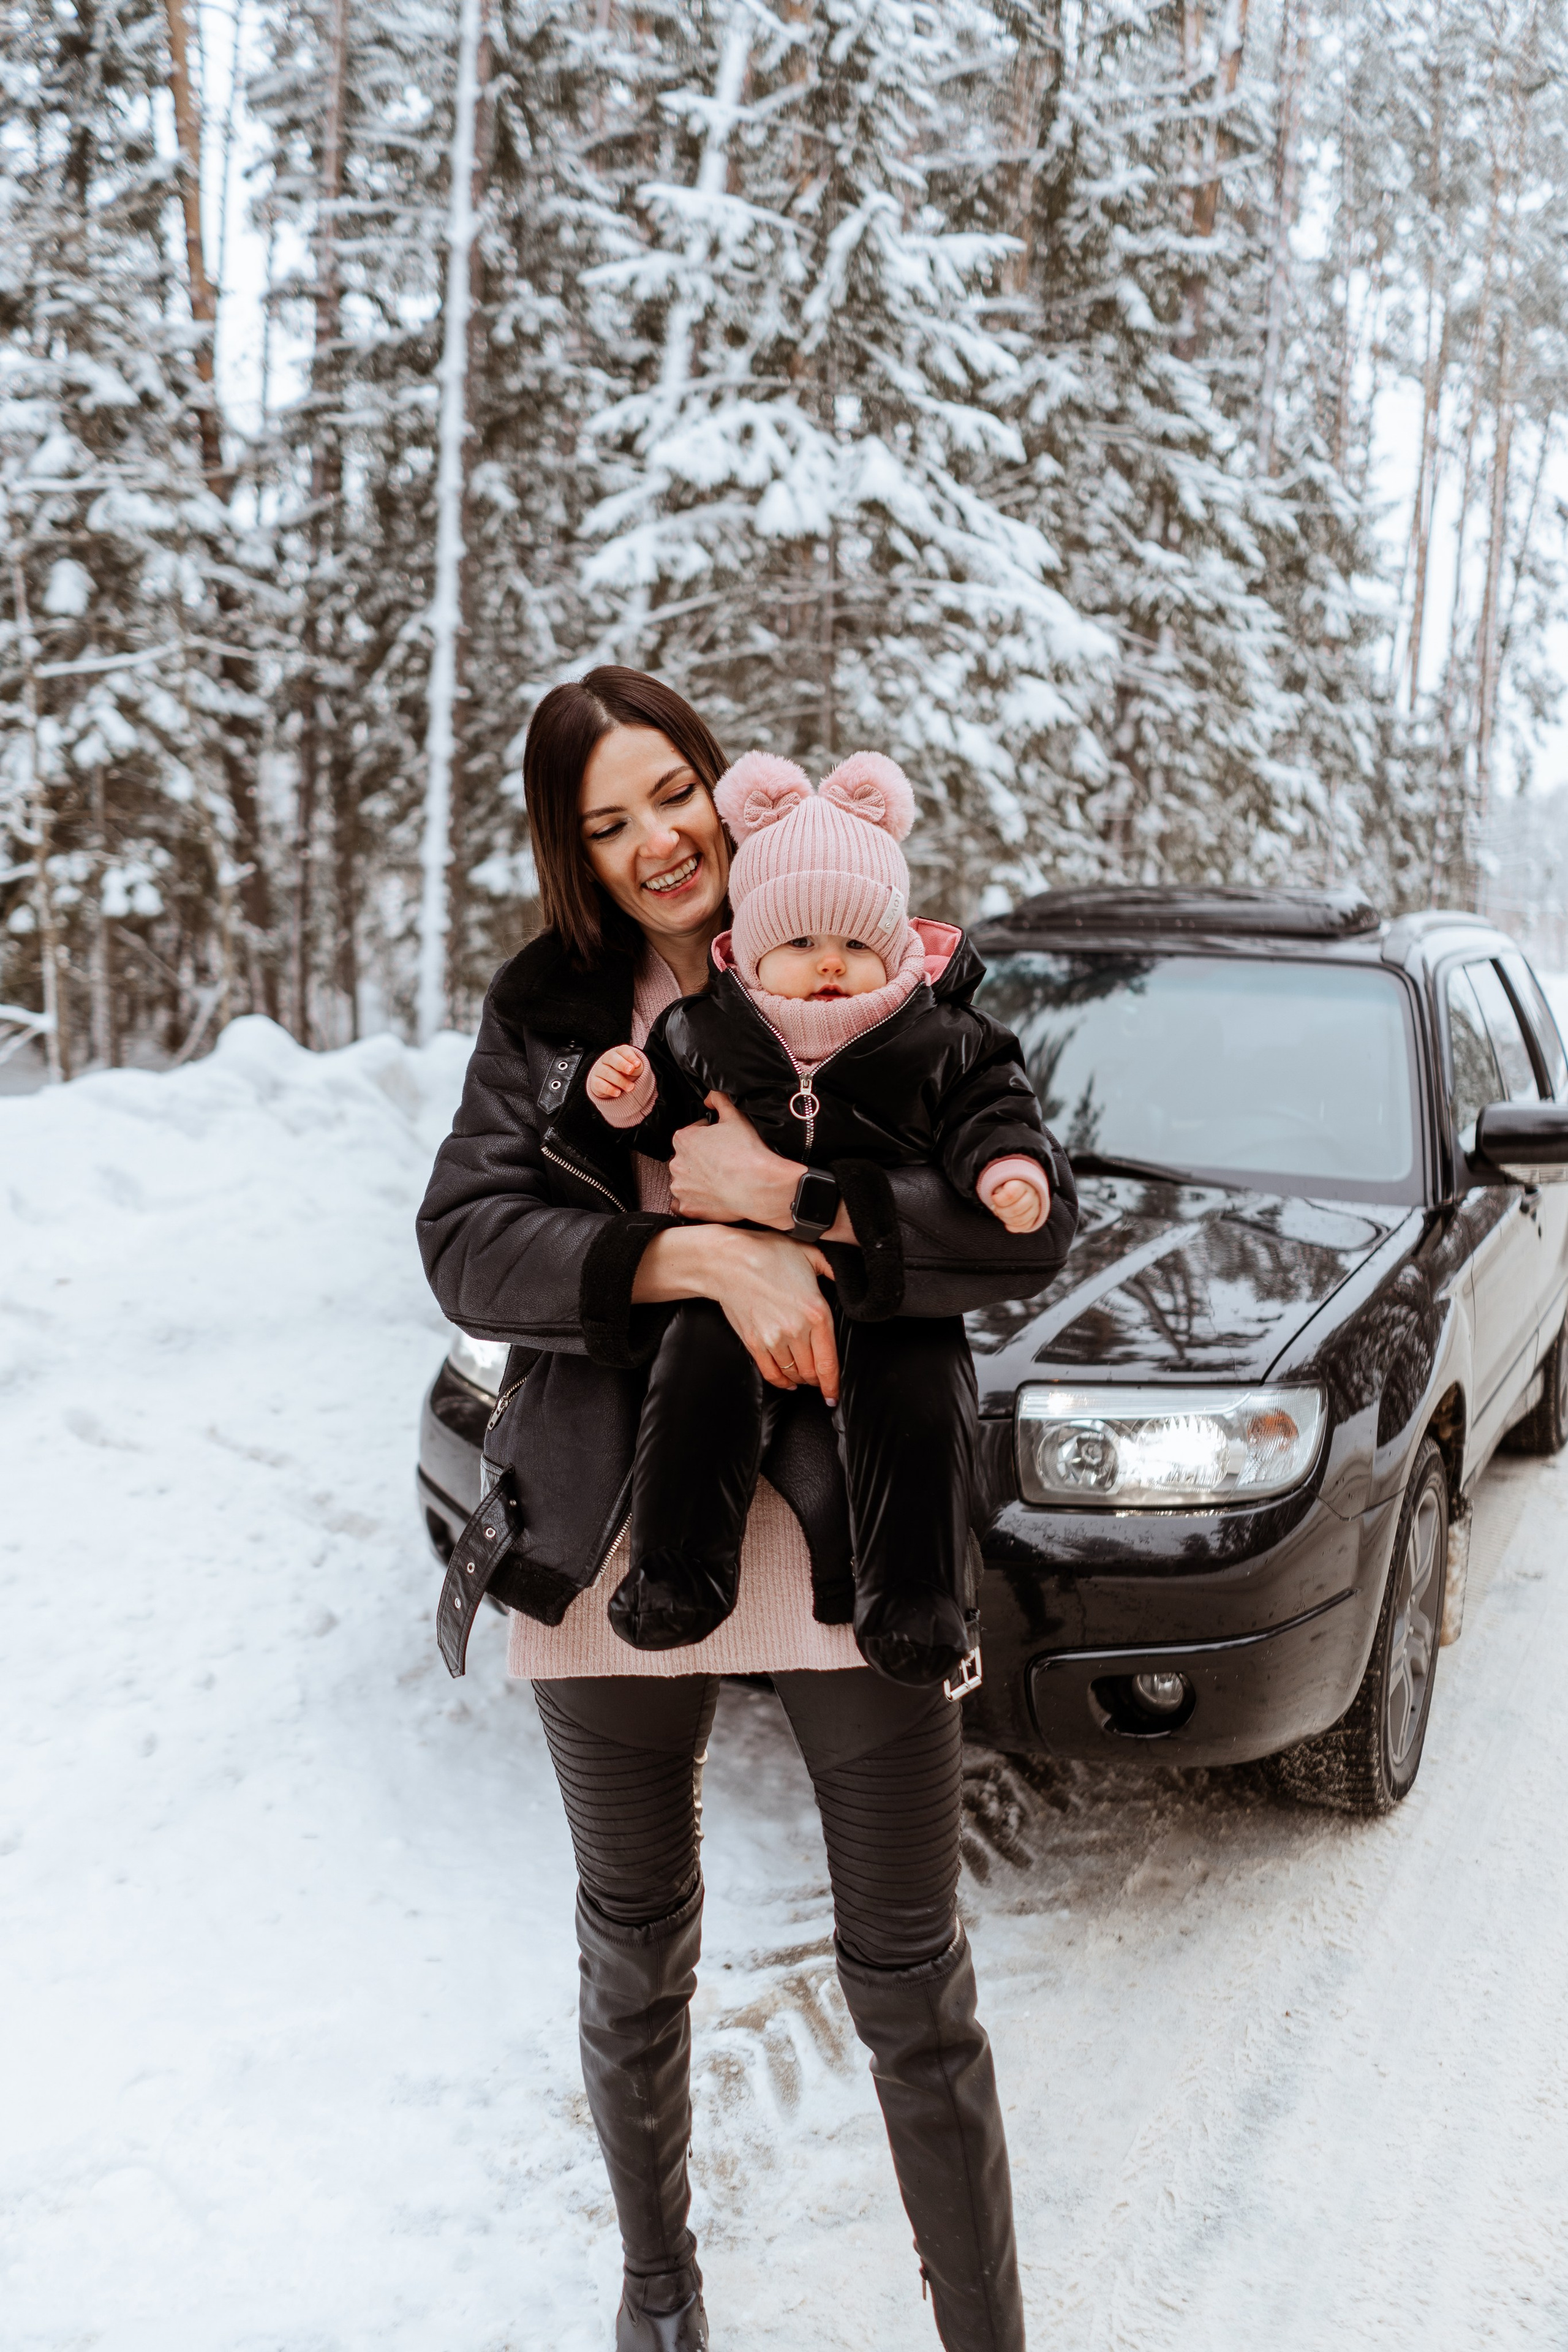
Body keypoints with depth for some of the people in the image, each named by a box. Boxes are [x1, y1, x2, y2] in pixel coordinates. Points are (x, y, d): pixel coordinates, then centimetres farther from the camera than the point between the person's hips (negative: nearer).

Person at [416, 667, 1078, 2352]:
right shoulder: (546, 1007, 4)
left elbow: (1027, 1232, -10)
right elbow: (464, 1245, -9)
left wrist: (785, 1198, -21)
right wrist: (703, 1255, -22)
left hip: (852, 1542, -2)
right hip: (616, 1547, 2)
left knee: (913, 1985, 6)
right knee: (637, 1960, 20)